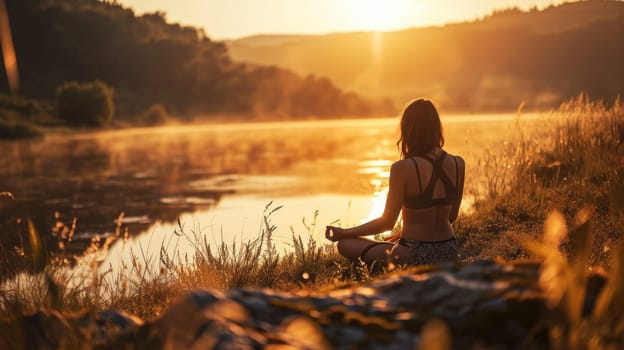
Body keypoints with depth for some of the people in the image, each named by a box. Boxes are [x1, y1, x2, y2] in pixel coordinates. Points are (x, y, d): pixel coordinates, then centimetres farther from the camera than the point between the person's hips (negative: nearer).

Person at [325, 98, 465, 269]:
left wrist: (344, 233, 1)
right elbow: (451, 216, 8)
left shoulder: (402, 168, -20)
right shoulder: (458, 164, -3)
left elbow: (387, 222, -12)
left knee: (345, 244, 8)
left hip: (414, 256, -7)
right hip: (449, 253, 7)